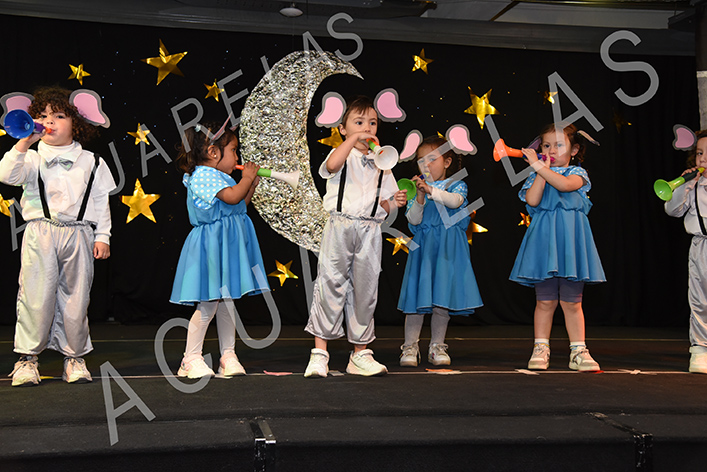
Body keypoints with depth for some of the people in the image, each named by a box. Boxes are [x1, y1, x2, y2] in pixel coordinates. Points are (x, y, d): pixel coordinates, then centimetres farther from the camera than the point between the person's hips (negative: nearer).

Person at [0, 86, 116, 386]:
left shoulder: (90, 162, 10)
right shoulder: (32, 158, 7)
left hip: (78, 234, 1)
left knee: (75, 297, 5)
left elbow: (101, 201, 11)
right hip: (40, 233, -1)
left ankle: (74, 356, 17)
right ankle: (27, 357, 8)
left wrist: (102, 236, 5)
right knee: (36, 296, -4)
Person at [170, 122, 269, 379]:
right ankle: (192, 358, 5)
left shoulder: (218, 177, 17)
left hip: (228, 246, 10)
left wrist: (252, 184, 16)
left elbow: (240, 204, 25)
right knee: (209, 303, -6)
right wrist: (247, 177, -9)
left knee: (226, 300, 11)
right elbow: (232, 197, -25)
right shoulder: (202, 176, -14)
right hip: (211, 247, -9)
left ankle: (228, 355, 17)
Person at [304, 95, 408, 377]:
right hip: (340, 227, -4)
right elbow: (332, 165, -22)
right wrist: (354, 139, -22)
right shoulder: (342, 154, 4)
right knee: (330, 286, -4)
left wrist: (393, 203, -1)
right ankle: (319, 354, 3)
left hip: (369, 232, 4)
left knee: (365, 290, 7)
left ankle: (360, 354, 17)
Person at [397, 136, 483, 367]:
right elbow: (413, 220, -3)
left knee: (442, 299, 3)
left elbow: (455, 201, -19)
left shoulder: (457, 186, 5)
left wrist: (431, 190, -30)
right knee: (417, 297, -2)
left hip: (448, 250, 0)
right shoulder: (417, 188, 6)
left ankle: (437, 347, 16)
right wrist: (420, 197, -18)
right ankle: (410, 347, 8)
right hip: (423, 248, 0)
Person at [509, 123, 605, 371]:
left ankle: (578, 351, 9)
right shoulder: (537, 177, 12)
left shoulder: (577, 173, 7)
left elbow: (565, 184, -17)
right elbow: (532, 200, -8)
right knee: (545, 301, 2)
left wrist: (539, 166, -18)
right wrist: (541, 171, -5)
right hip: (544, 238, 1)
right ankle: (541, 349, 11)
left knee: (572, 302, 2)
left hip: (569, 239, -1)